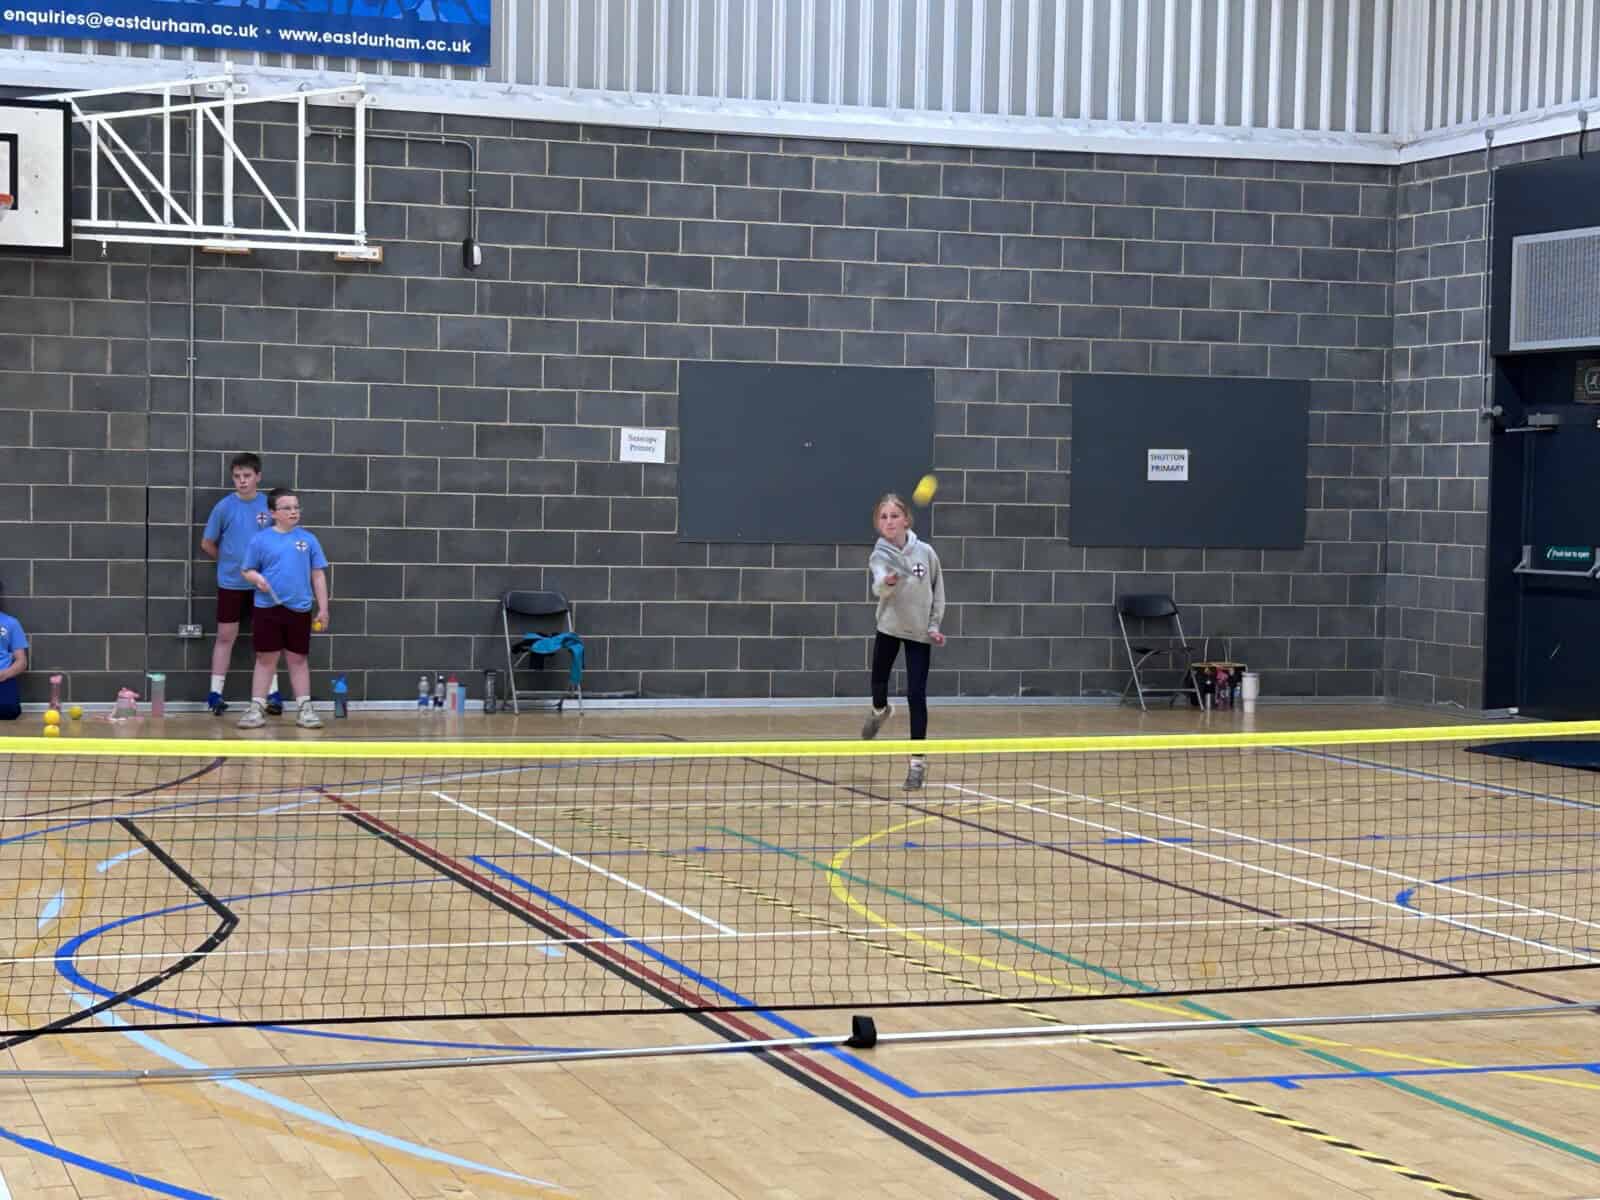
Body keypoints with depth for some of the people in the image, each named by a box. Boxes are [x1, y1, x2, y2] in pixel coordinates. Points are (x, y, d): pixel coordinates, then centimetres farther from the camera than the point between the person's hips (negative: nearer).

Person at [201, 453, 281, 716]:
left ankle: (273, 693, 12)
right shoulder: (224, 507, -6)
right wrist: (229, 560, 8)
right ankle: (215, 693, 9)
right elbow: (207, 543, 4)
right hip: (231, 583, -1)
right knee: (226, 636, 4)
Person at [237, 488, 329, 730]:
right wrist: (256, 578, -17)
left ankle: (305, 708, 13)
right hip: (267, 608, -1)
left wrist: (323, 608, 5)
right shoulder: (261, 540, -1)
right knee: (265, 658, 5)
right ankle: (257, 708, 10)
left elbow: (318, 575, 7)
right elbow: (245, 571, 6)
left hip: (299, 609, 1)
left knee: (298, 659, 8)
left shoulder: (308, 539, 3)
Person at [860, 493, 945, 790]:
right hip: (889, 626, 1)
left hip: (919, 631, -1)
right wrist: (886, 581, -59)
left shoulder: (925, 552, -10)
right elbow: (878, 587, -36)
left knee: (916, 695, -6)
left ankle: (917, 762, 2)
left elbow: (938, 590, 3)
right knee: (878, 682, 14)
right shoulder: (879, 556, -15)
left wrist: (934, 625, -2)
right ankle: (880, 711, 53)